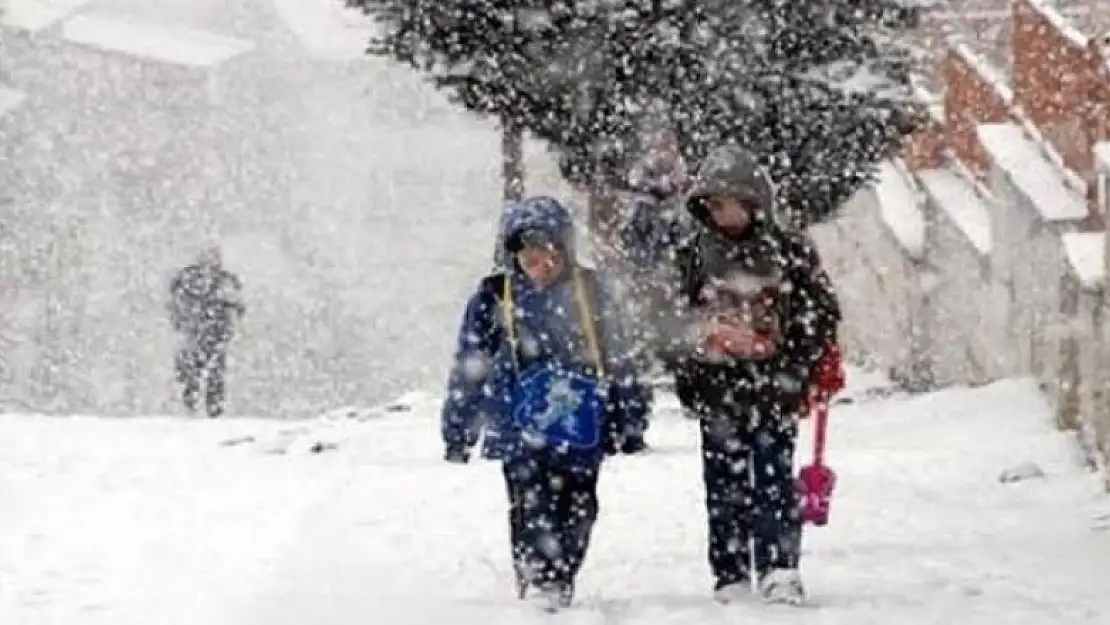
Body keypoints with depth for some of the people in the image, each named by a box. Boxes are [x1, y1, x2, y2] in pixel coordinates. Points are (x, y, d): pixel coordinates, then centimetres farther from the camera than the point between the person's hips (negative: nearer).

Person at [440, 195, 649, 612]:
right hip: (522, 434, -2)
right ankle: (538, 588, -10)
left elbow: (617, 359, 16)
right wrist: (457, 432, 6)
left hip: (580, 432, 2)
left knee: (577, 513, 3)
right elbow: (468, 369, 6)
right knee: (533, 515, -12)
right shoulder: (494, 300, 2)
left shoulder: (589, 293, 8)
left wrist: (627, 417, 14)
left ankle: (561, 587, 15)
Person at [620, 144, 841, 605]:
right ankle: (730, 577, 9)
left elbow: (822, 315, 4)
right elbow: (667, 325, 7)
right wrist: (687, 379, -5)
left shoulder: (791, 253, 1)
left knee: (774, 480, -6)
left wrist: (795, 369, -6)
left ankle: (780, 569, -6)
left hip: (774, 393, -2)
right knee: (725, 487, 5)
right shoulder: (691, 258, 5)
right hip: (717, 394, 2)